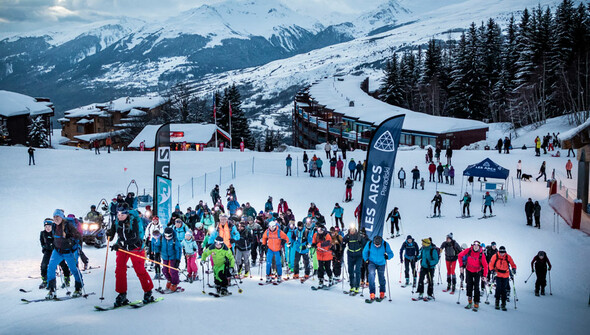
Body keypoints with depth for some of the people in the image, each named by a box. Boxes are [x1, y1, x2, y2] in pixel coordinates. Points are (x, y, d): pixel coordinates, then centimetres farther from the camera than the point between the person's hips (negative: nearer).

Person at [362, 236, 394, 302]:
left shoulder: (385, 245, -18)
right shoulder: (369, 244, -17)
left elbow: (391, 254, -7)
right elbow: (364, 252, 2)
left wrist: (387, 256, -27)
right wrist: (366, 259, -8)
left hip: (381, 264, 1)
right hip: (372, 262, -1)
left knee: (381, 278, 11)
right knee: (371, 274, -24)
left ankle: (382, 293, 36)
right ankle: (372, 294, -22)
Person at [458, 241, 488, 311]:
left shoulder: (481, 254, -20)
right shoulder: (468, 250, -16)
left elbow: (485, 265, -13)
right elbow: (460, 255, -1)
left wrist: (484, 276, -15)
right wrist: (461, 265, -2)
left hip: (477, 272, -2)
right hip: (469, 271, 2)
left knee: (476, 288, -5)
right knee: (469, 286, 3)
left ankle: (476, 304, 1)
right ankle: (470, 302, 14)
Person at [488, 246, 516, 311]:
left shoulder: (508, 257, -6)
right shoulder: (495, 256, -7)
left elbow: (513, 264, 4)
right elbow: (491, 264, 3)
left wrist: (514, 269, -15)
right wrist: (492, 270, -12)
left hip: (505, 275, 1)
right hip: (498, 274, -1)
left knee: (504, 289, 2)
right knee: (498, 288, -11)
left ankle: (503, 304, 9)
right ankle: (497, 303, 3)